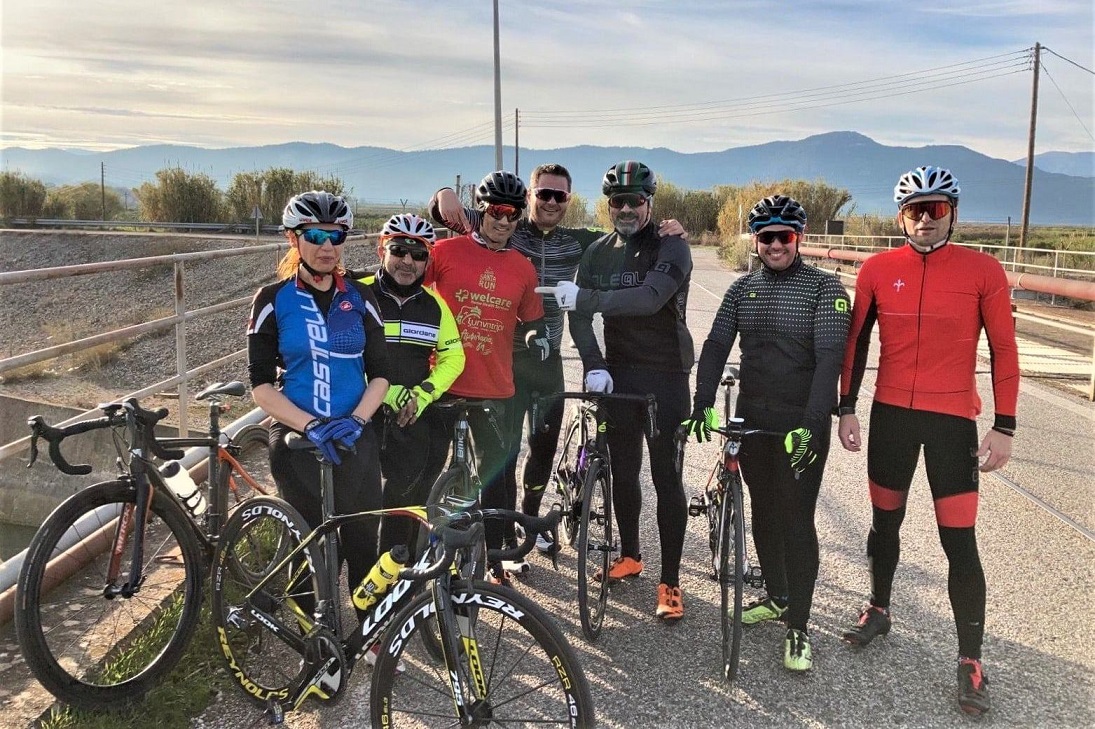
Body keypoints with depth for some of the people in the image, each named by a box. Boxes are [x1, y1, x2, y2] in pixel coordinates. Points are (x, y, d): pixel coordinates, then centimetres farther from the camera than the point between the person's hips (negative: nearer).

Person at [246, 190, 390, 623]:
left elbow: (379, 373, 3)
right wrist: (311, 425, -21)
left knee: (363, 544, 5)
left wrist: (356, 420, -14)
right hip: (296, 440, -1)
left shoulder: (360, 298, 4)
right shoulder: (273, 300, -3)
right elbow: (261, 384, -7)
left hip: (355, 440, 2)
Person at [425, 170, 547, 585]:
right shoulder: (445, 251, -4)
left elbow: (530, 318, 17)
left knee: (494, 473, 10)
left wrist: (537, 334, -5)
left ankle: (496, 559, 25)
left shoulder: (523, 267, 6)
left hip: (495, 388, 2)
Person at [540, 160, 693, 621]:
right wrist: (594, 365, -17)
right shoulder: (597, 253, 7)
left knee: (665, 474, -3)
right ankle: (629, 556, 32)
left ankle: (670, 582, 6)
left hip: (665, 375, -4)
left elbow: (650, 297, -28)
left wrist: (585, 297, -33)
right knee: (622, 469, 12)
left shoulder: (671, 248, -9)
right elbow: (579, 315, -2)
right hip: (618, 373, 5)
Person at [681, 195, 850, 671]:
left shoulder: (824, 287, -6)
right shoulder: (743, 288, 7)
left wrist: (812, 420, -26)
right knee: (763, 511, 15)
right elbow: (716, 346, 1)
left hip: (801, 421, -5)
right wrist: (702, 404, -12)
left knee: (797, 519, -2)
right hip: (752, 417, 5)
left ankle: (798, 628, 9)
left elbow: (829, 356, -16)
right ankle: (776, 597, 33)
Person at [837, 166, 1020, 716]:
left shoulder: (983, 271, -5)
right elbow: (855, 341, 7)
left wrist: (1004, 427, -3)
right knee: (885, 522, 16)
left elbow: (1003, 350, -1)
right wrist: (846, 410, 5)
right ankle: (879, 610, 39)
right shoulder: (877, 270, -1)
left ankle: (971, 661, 13)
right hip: (890, 414, 2)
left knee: (959, 541, 0)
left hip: (953, 420, -2)